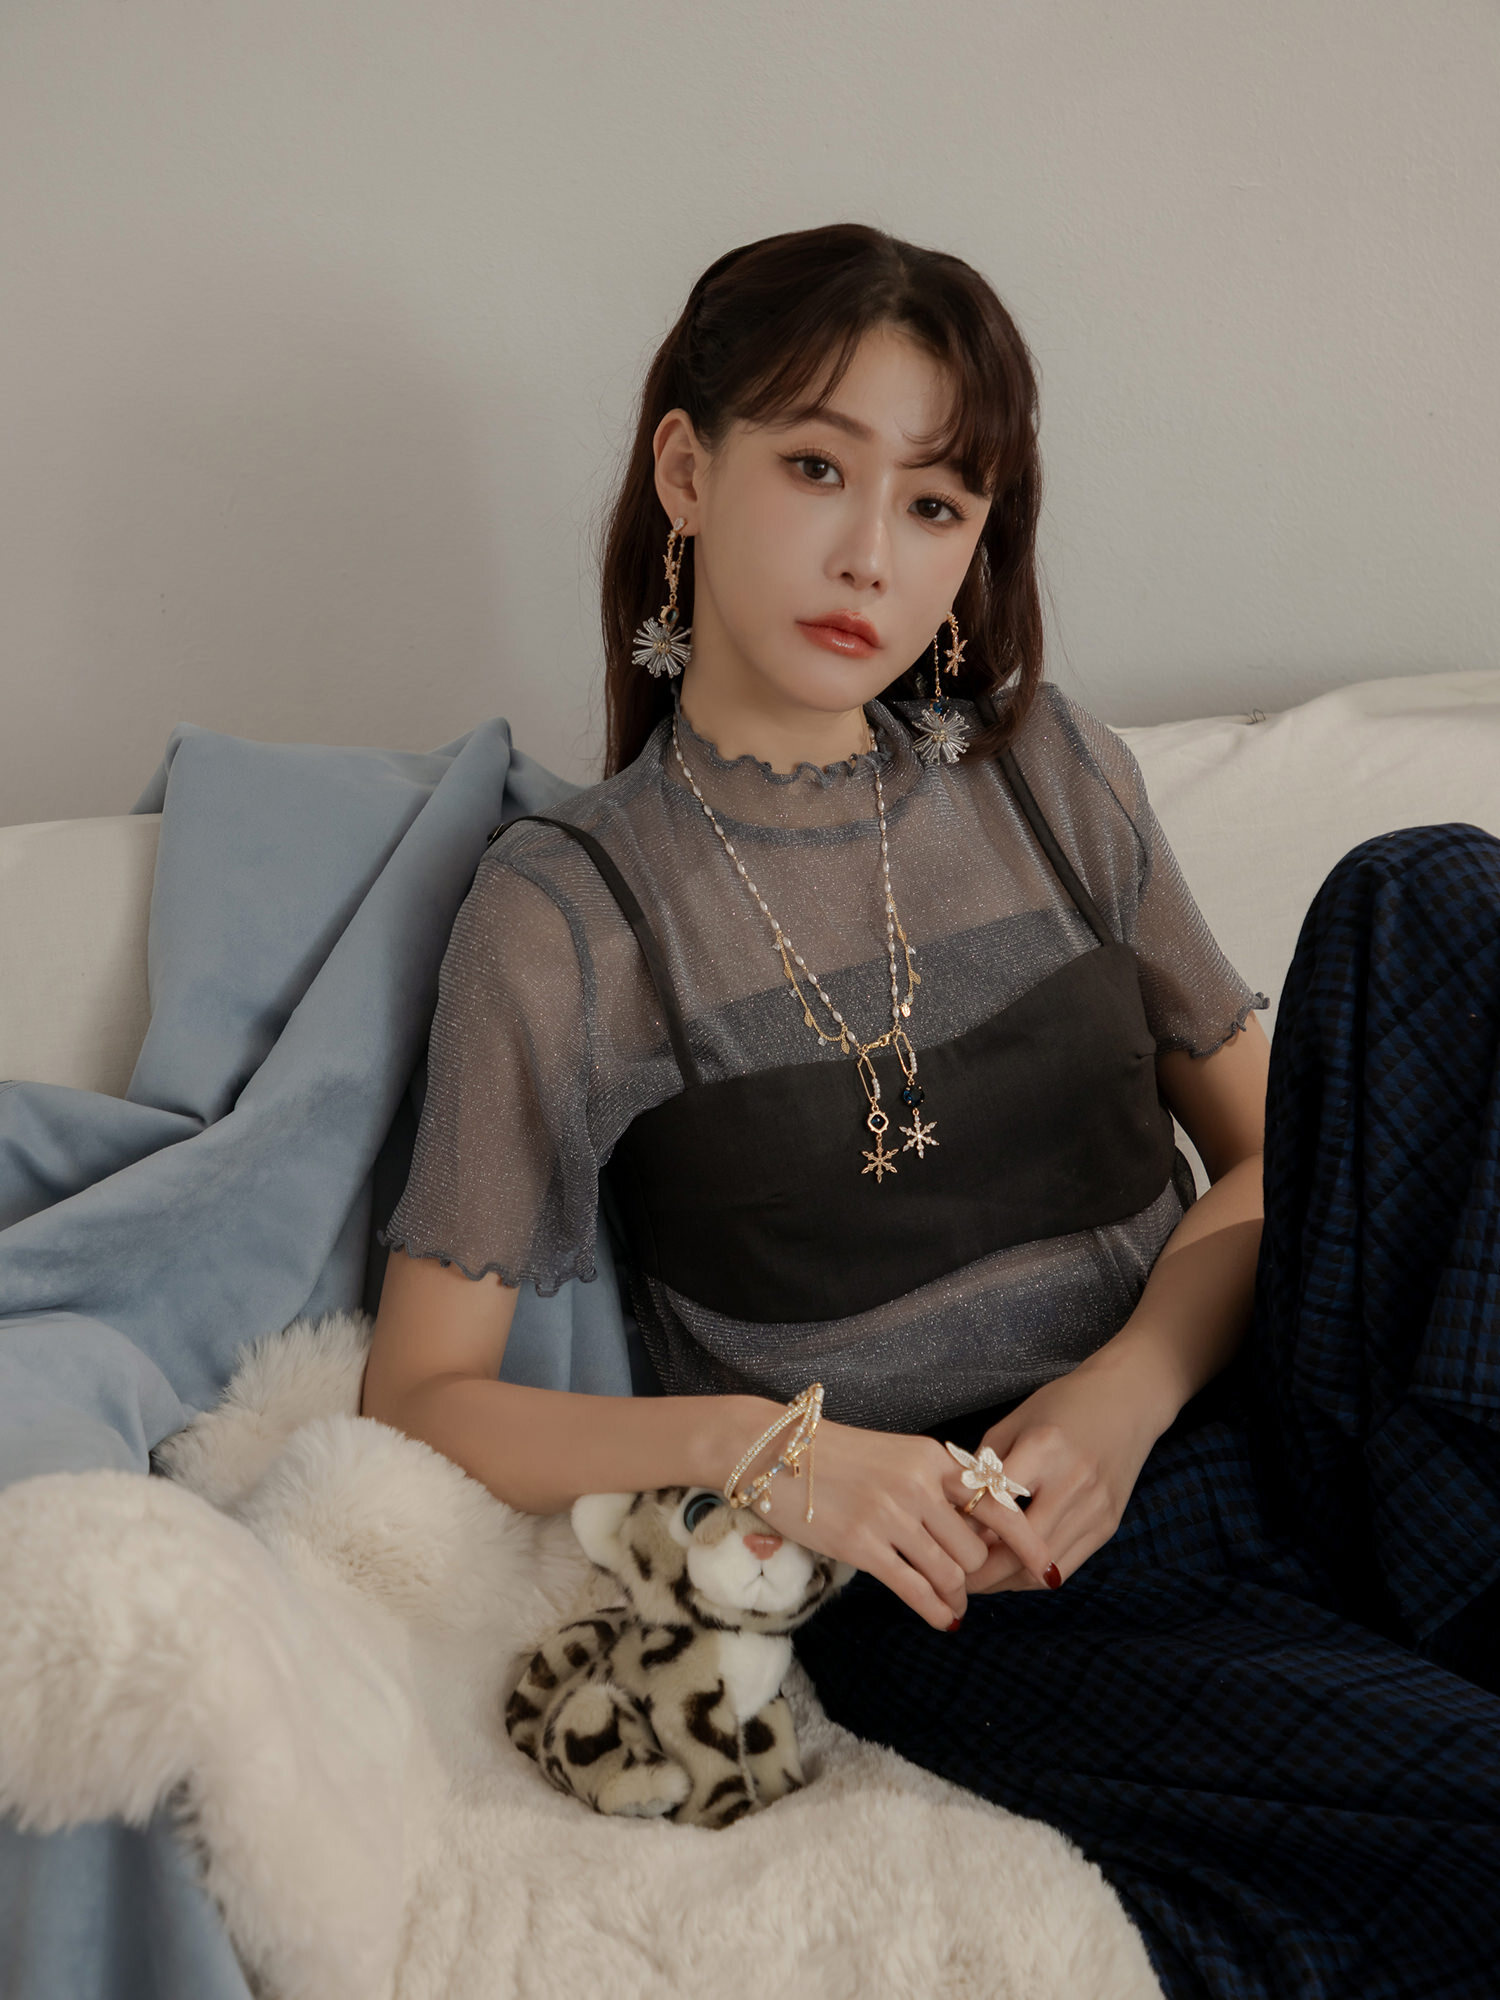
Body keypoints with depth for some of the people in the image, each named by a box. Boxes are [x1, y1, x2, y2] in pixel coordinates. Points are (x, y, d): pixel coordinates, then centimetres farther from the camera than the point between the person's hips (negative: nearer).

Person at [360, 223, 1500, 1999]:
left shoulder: (1046, 775, 12)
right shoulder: (571, 910, -1)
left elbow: (1269, 1148, 13)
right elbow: (422, 1396, 0)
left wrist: (1133, 1385, -8)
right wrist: (760, 1445, -18)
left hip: (1229, 1432, 7)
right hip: (960, 1588, -6)